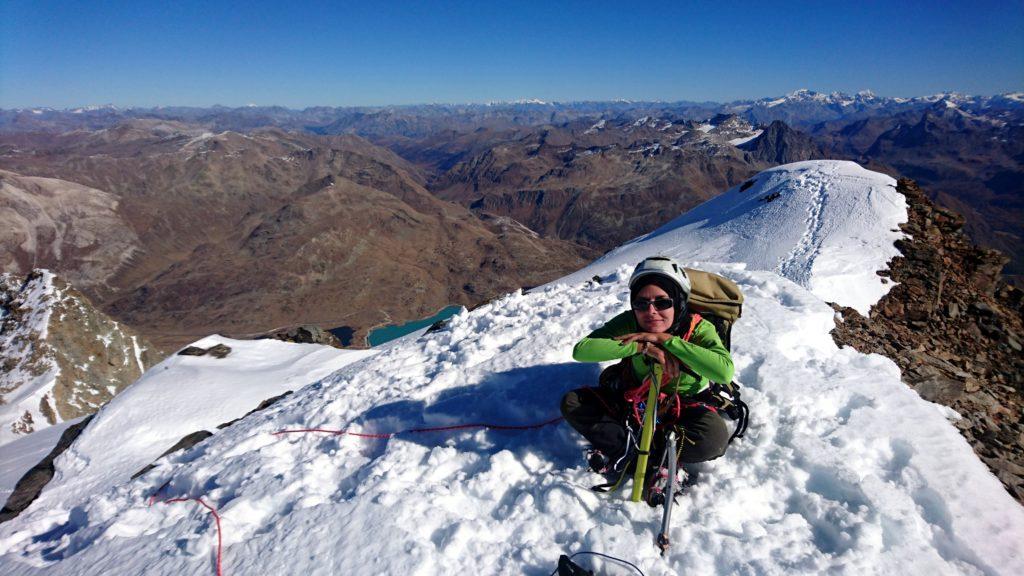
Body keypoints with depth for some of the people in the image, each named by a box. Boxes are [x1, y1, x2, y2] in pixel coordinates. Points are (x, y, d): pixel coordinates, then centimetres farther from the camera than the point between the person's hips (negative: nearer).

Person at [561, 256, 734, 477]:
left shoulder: (699, 329, -23)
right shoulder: (629, 323, -19)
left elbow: (725, 371, -43)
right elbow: (580, 350, -30)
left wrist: (665, 339, -38)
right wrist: (641, 347, -37)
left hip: (685, 405, -2)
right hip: (635, 399, 2)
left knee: (714, 437, -34)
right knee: (572, 403, -11)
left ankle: (628, 451, -18)